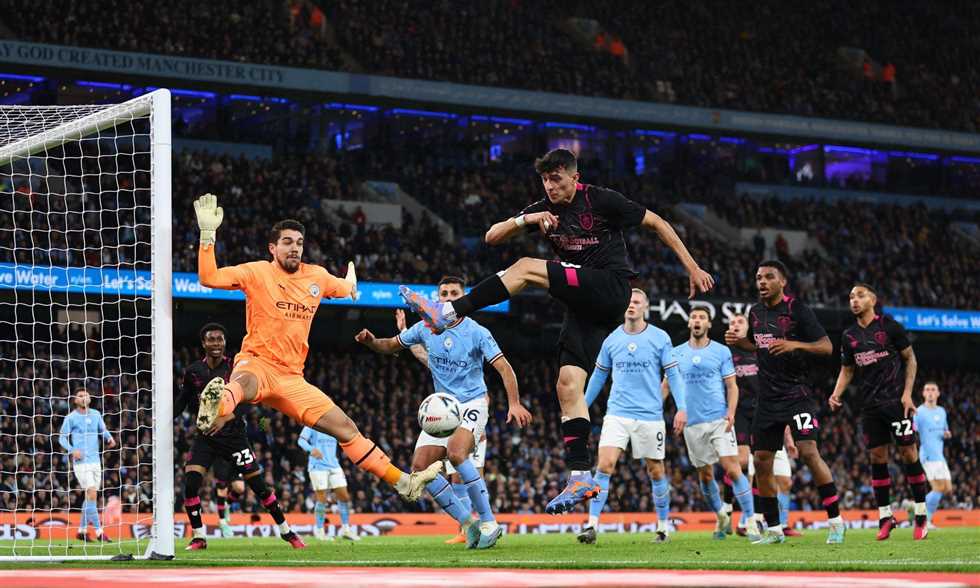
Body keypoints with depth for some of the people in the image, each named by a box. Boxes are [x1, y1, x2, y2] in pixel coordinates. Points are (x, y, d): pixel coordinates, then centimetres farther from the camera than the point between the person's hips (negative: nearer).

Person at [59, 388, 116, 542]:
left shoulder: (96, 414, 10)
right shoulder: (71, 418, -3)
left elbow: (103, 430, 19)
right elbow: (62, 438, 0)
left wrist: (110, 438, -4)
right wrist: (72, 450, -18)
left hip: (95, 460, 6)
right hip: (81, 461, -6)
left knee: (90, 497, 9)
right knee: (92, 495, -14)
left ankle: (82, 531, 21)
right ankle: (99, 532, -13)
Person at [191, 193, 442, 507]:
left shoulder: (317, 276, 12)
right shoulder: (257, 272, -3)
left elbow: (347, 290, 39)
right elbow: (208, 278, -17)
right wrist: (208, 233, -22)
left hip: (291, 378, 6)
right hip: (256, 364, -6)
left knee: (346, 428, 7)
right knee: (244, 383, -45)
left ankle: (403, 482, 14)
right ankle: (218, 405, -82)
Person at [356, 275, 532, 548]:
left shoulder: (477, 332, -10)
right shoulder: (426, 328, 3)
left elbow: (504, 367, -14)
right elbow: (392, 345, 15)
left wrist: (514, 403, -26)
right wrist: (371, 341, -8)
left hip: (472, 404, -6)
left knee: (456, 453, -32)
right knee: (420, 467, -9)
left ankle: (489, 522, -23)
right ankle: (467, 522, 2)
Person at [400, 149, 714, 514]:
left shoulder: (601, 200, -4)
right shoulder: (545, 210, 12)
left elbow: (655, 223, 4)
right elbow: (492, 237, 8)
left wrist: (692, 268, 1)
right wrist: (524, 220, -13)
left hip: (610, 288, -7)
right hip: (584, 305, 7)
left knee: (527, 268, -20)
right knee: (568, 384, -6)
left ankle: (448, 314, -22)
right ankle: (581, 478, -8)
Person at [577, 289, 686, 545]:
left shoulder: (660, 338, 0)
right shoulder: (612, 340, 6)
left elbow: (673, 374, 1)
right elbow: (598, 375, 17)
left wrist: (681, 408, -8)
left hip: (650, 416, -1)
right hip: (617, 414, 1)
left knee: (656, 471, 7)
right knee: (604, 465, -15)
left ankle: (664, 525, 23)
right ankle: (592, 524, -15)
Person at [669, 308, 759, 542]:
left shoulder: (721, 351, 4)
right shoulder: (676, 354, 9)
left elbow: (731, 385, 3)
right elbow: (667, 384, 14)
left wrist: (731, 412, -12)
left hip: (719, 420, -3)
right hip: (692, 423, 3)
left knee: (732, 468, -15)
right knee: (705, 475, 8)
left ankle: (751, 523, -14)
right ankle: (722, 519, 28)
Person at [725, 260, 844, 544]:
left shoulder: (797, 310, -9)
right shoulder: (755, 312, 9)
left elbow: (826, 346, -11)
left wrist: (794, 344, -25)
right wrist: (738, 341, 7)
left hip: (797, 392, -6)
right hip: (768, 398, 6)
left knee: (809, 452, -20)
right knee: (761, 462, 4)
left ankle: (836, 521, -10)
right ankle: (773, 529, 15)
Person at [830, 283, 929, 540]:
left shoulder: (889, 326, -2)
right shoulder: (849, 336, 10)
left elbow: (910, 358, 2)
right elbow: (847, 370, 19)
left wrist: (907, 393, -7)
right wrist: (837, 394, 1)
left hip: (896, 400, -4)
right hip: (870, 405, 4)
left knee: (908, 452, -6)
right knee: (877, 457, 2)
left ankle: (921, 516, 1)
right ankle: (885, 517, 8)